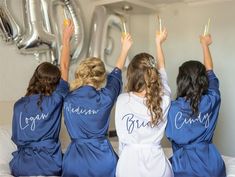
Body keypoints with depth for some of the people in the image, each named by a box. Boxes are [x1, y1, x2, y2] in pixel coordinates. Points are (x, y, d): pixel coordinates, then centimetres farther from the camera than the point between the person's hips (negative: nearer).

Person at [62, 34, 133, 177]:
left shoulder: (68, 99, -7)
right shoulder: (105, 98, -11)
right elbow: (116, 75, 7)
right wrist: (125, 48, 23)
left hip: (75, 161, 2)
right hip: (102, 160, -2)